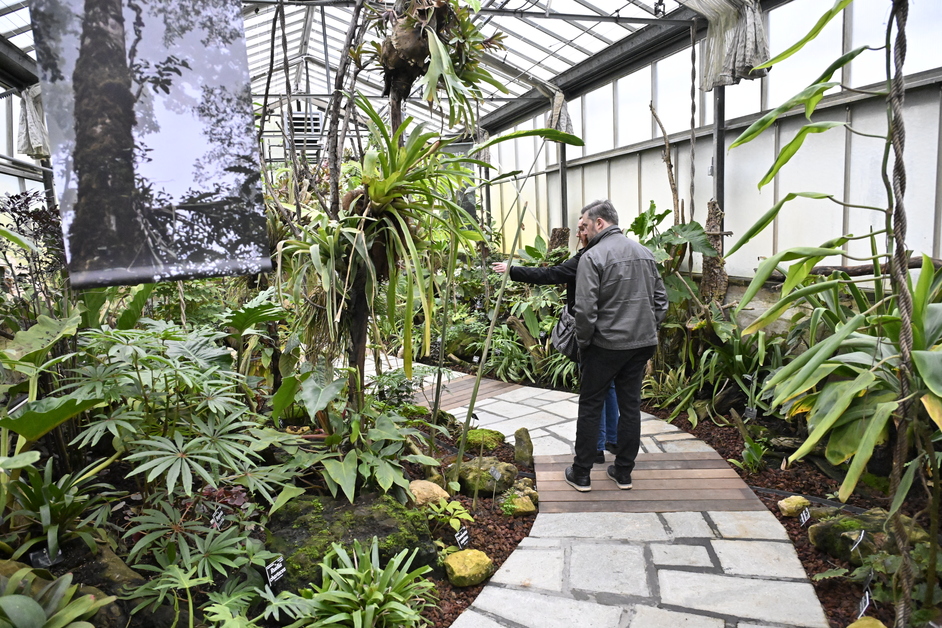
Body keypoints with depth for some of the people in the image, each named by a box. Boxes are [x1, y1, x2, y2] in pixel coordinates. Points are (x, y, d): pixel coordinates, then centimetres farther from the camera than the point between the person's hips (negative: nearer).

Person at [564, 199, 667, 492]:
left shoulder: (592, 256, -12)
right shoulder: (644, 252, 9)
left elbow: (585, 309, -18)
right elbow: (661, 298, 13)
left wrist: (583, 341, -4)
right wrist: (649, 329, 18)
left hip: (606, 344, -6)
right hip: (642, 343, 6)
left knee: (590, 407, 6)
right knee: (630, 405, 13)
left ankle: (581, 474, 15)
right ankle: (623, 472, 23)